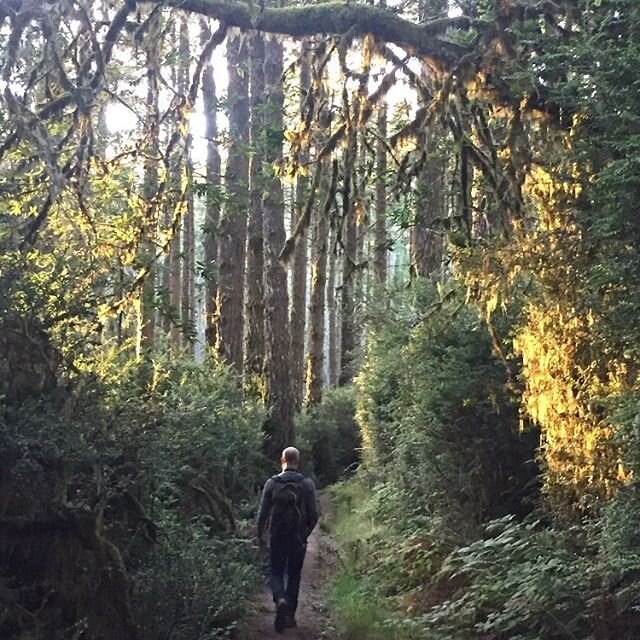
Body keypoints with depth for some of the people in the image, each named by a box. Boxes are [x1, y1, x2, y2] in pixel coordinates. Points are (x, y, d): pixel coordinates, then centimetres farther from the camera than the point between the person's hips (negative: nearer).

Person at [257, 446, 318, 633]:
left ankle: (280, 599, -14)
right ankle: (289, 616, 15)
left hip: (277, 538, -1)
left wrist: (260, 534, 9)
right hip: (298, 539, 1)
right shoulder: (307, 484, -7)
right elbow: (313, 515, -5)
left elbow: (263, 512, -6)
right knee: (294, 575, 14)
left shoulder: (272, 483, -8)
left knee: (276, 572, 14)